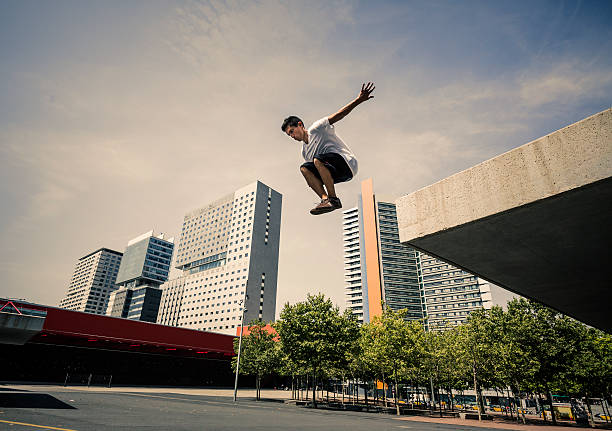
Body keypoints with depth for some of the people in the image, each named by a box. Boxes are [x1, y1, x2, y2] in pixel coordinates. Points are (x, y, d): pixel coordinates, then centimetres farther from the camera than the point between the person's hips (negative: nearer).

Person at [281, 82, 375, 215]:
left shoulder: (316, 129, -2)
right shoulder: (304, 151, 19)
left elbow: (338, 115, -12)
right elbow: (315, 171, 23)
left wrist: (358, 100, -23)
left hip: (347, 162, -7)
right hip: (337, 173, 7)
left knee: (318, 159, -30)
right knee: (304, 168, -9)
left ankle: (333, 199, -28)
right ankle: (325, 198, -22)